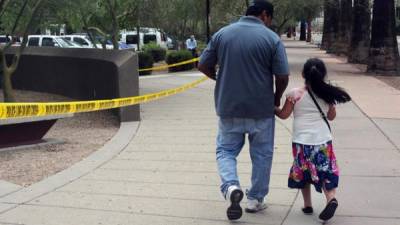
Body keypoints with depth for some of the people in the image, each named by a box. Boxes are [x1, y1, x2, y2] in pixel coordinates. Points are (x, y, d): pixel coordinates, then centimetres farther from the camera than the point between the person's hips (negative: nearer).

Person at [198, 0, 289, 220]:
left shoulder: (222, 33, 0)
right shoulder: (272, 38, -7)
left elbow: (203, 66, 3)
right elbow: (283, 77, -10)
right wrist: (277, 98, 9)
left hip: (229, 108, 2)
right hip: (261, 109, -1)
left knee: (225, 150, 15)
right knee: (261, 155, 15)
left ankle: (231, 186, -9)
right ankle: (255, 199, 23)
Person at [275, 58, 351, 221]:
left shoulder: (295, 94, -7)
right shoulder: (327, 95, 1)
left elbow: (284, 115, 1)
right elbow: (331, 116, 13)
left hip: (302, 142, -1)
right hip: (323, 141, 2)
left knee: (303, 173, 15)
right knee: (326, 171, 9)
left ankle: (307, 205, 19)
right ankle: (331, 198, -13)